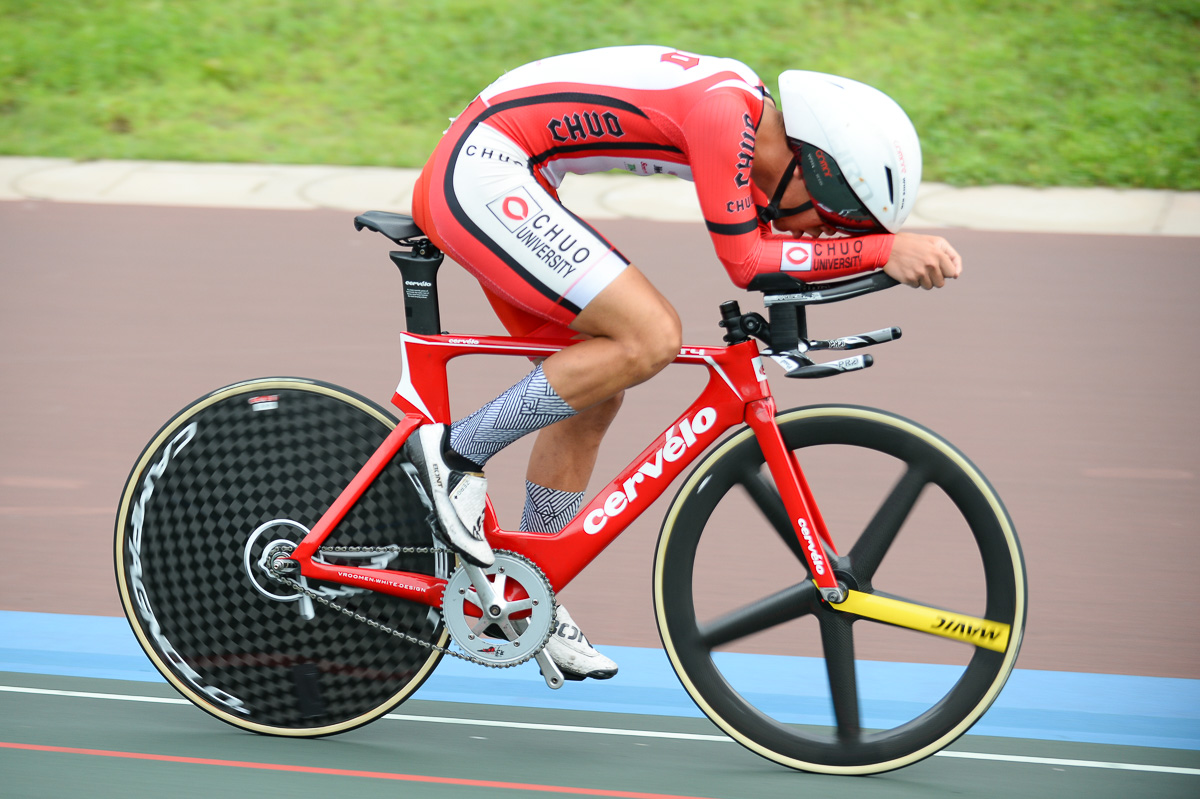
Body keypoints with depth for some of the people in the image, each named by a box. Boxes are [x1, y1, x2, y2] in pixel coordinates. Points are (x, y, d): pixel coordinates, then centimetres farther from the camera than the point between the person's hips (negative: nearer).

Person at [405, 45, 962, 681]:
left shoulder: (749, 107, 10)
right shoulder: (724, 111, -19)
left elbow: (769, 244, 15)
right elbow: (747, 263, -19)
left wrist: (900, 254, 3)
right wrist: (884, 250, -17)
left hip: (474, 182, 11)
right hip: (480, 173, -11)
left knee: (594, 395, 12)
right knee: (649, 338, -19)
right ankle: (455, 453, -9)